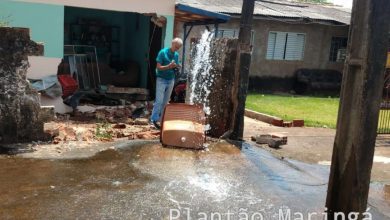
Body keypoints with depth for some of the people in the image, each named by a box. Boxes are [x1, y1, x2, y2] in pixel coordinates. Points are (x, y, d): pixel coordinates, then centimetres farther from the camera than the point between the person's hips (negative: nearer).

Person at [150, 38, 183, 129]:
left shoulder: (176, 55, 6)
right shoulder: (163, 52, -12)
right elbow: (159, 67, -14)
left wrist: (176, 66, -11)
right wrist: (169, 66, -30)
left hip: (171, 80, 6)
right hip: (161, 80, -6)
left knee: (165, 101, 11)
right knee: (159, 101, -8)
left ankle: (160, 118, 22)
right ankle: (154, 119, -1)